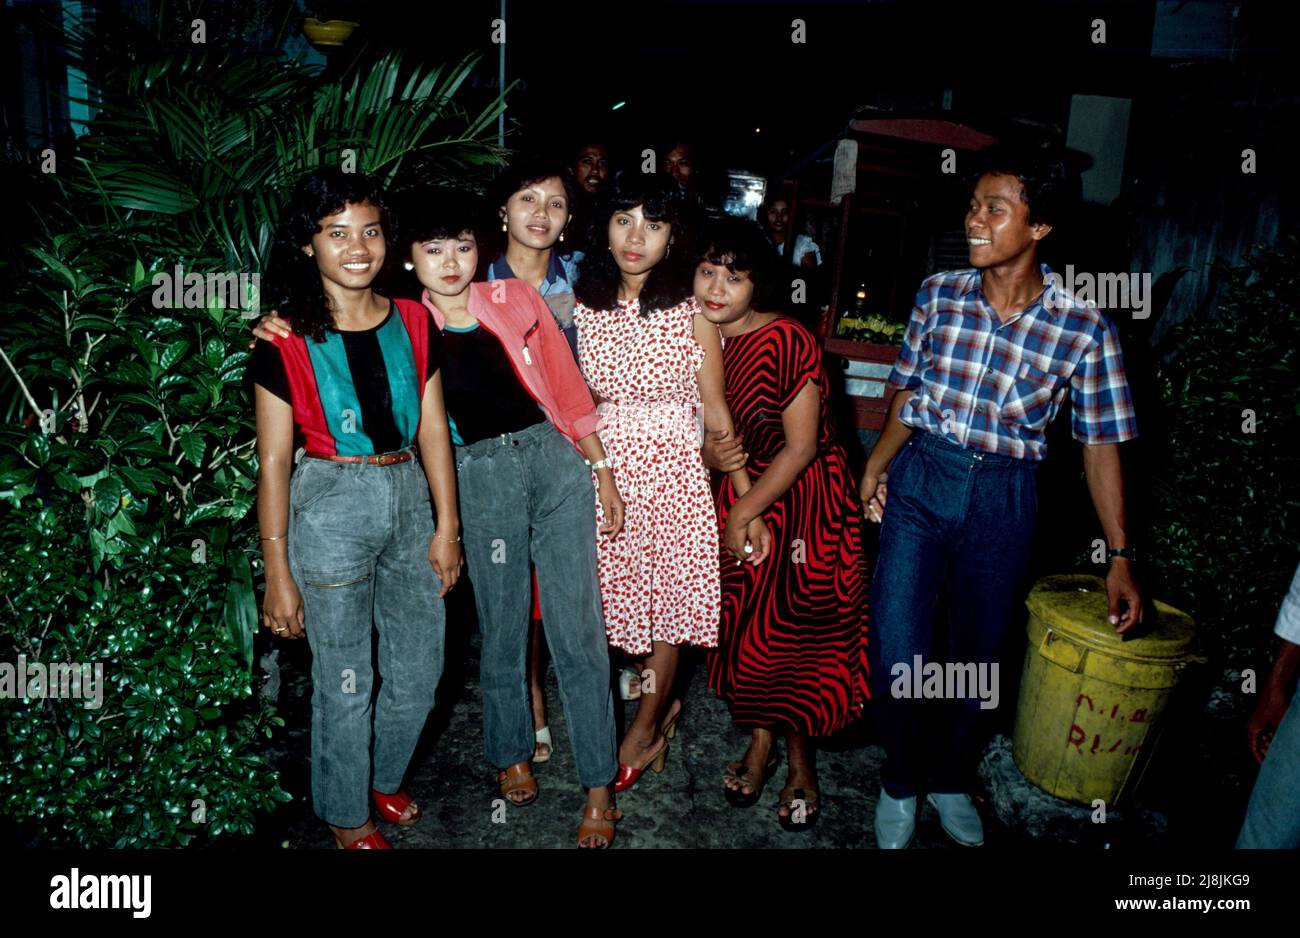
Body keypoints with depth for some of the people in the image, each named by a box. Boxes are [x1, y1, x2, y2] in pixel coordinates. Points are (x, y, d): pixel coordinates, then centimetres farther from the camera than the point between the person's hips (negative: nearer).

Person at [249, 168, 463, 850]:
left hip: (409, 499, 4)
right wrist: (278, 572, -8)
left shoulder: (413, 323, 2)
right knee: (344, 681, 8)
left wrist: (446, 526, 4)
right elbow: (273, 461, -8)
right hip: (331, 509, -4)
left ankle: (384, 778, 43)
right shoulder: (285, 342, -9)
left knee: (419, 670, 15)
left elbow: (433, 431, 5)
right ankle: (347, 815, 34)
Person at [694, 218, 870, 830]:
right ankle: (760, 741, 35)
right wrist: (711, 452, -12)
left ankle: (800, 764, 25)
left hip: (802, 500, -5)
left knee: (792, 631, 2)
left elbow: (802, 446, -18)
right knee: (745, 627, 11)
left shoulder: (786, 342, -21)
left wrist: (744, 513, -14)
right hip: (738, 496, 6)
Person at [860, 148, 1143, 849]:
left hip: (1004, 499, 0)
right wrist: (878, 463, -4)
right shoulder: (939, 293, -2)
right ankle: (900, 782, 25)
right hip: (920, 480, 1)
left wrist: (1120, 556, -2)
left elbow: (1101, 442, -2)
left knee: (979, 653, 14)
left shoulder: (1082, 327, -8)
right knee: (896, 651, -4)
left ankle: (951, 779, 40)